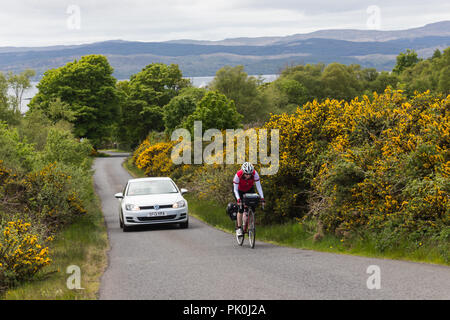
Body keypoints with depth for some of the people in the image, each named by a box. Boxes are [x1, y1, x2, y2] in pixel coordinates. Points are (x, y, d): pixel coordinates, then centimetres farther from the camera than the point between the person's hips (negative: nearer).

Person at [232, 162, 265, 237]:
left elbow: (258, 186, -29)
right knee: (241, 208, -17)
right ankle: (239, 228, -10)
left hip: (249, 190, 2)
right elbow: (235, 189, -31)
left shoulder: (255, 173, -31)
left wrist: (262, 198, -39)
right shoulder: (238, 175, -35)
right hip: (239, 190, -2)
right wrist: (238, 199, -46)